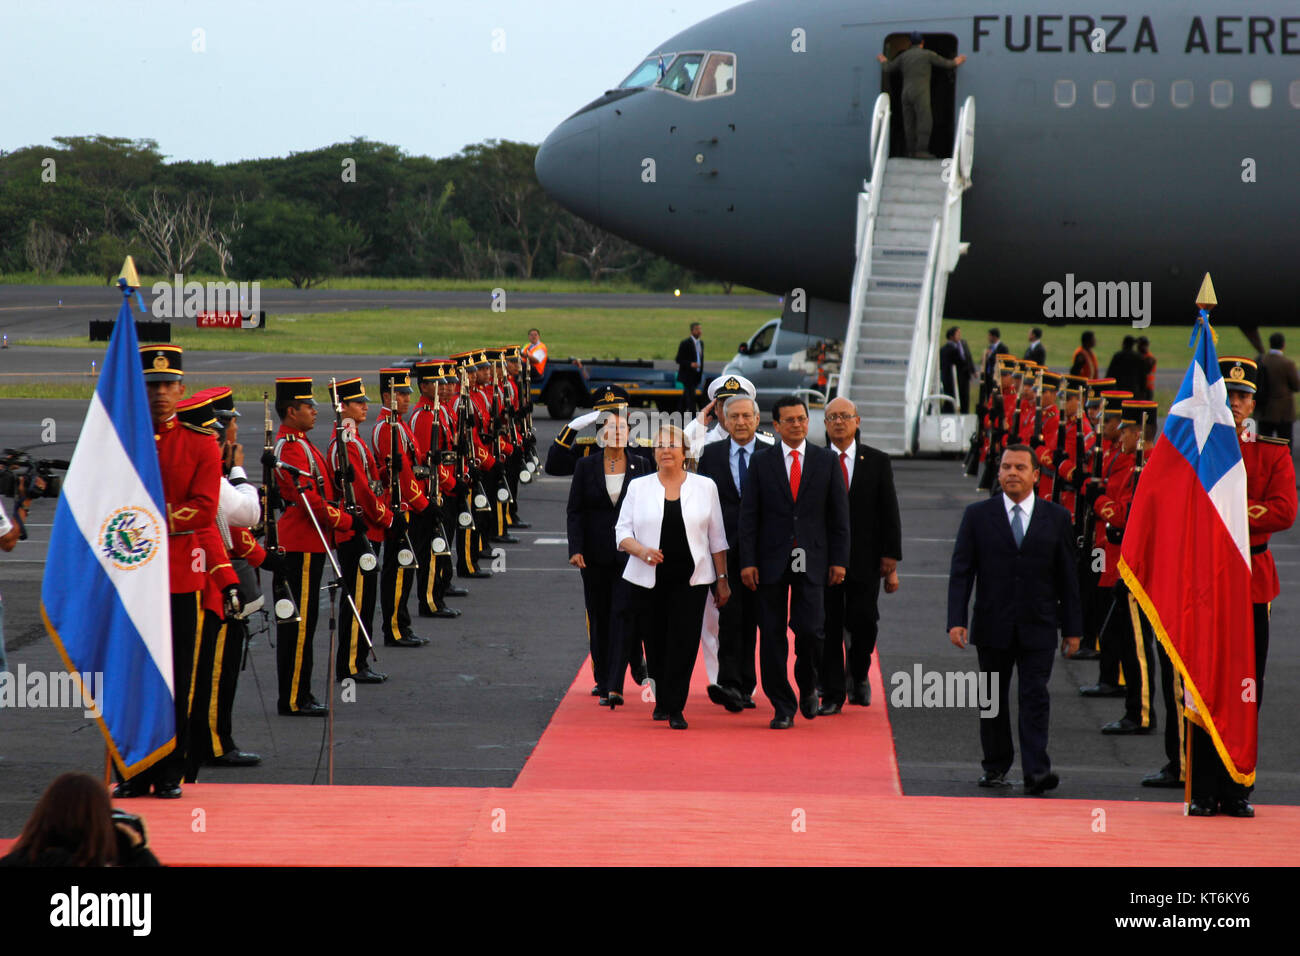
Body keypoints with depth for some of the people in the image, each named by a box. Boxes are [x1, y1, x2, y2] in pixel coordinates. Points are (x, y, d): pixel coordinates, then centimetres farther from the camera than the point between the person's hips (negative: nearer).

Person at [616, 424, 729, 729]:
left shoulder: (705, 487, 8)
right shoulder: (638, 487, 7)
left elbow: (716, 537, 10)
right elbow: (622, 532, 5)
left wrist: (722, 579, 8)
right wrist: (641, 550, -15)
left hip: (691, 579, -1)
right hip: (648, 579, 1)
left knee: (683, 643, -10)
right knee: (655, 643, 4)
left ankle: (674, 708, -7)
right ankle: (662, 701, 23)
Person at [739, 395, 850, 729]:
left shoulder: (827, 461, 6)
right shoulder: (761, 463, 4)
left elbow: (839, 513, 7)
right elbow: (748, 516, 2)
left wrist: (839, 560, 0)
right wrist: (747, 561, -5)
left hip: (811, 561, 0)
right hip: (772, 560, 0)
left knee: (810, 629, -10)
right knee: (772, 635, 1)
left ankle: (807, 684, 19)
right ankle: (783, 707, 9)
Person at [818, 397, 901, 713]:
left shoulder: (877, 462, 5)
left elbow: (889, 514, 5)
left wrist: (890, 558, -2)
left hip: (864, 559, 0)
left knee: (863, 622, 0)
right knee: (828, 627, 0)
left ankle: (858, 674, 29)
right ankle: (832, 694, 7)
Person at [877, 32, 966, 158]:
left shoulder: (904, 55, 12)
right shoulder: (928, 54, 1)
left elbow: (889, 68, 18)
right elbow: (946, 64, 8)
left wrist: (884, 61, 40)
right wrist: (955, 63, 30)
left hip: (906, 93, 5)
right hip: (920, 93, -5)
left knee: (909, 123, 6)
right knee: (925, 121, -9)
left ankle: (911, 151, 4)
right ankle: (921, 151, -20)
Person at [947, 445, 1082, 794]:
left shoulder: (1056, 517, 4)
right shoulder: (977, 515, 3)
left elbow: (1067, 577, 7)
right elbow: (961, 571, 0)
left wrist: (1072, 628, 5)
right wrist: (956, 620, -10)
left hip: (1038, 627, -1)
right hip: (993, 627, 1)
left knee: (1035, 697, -8)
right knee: (993, 699, 9)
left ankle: (1036, 771, -12)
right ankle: (995, 767, 22)